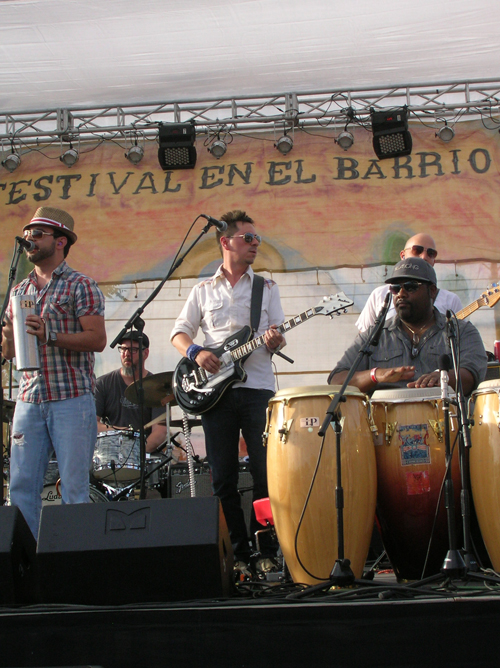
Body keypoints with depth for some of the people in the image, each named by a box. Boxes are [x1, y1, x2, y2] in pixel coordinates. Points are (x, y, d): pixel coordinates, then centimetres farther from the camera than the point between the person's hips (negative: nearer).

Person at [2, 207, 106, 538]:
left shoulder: (80, 285, 0)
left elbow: (97, 339, -9)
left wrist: (51, 335, -19)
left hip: (71, 398, -5)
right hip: (29, 399, 6)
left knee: (74, 486, -3)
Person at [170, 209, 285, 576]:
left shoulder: (267, 288, 14)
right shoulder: (203, 290, 15)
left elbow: (277, 335, 8)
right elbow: (179, 332, 13)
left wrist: (274, 341, -16)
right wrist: (195, 351, -8)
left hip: (257, 387, -1)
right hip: (215, 390, 1)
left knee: (266, 474, -5)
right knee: (224, 479, 1)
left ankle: (265, 551, 7)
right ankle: (239, 554, 11)